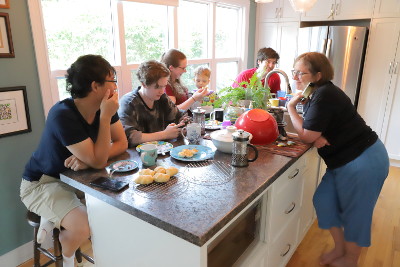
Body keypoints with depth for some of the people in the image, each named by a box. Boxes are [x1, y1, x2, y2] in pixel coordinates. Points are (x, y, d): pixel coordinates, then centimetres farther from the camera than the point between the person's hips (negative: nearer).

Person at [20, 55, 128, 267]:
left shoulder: (104, 106, -9)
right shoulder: (63, 116, -31)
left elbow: (122, 143, -9)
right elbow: (99, 161, -31)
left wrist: (88, 159, -25)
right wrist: (105, 117, -32)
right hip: (42, 183, -6)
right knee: (83, 226, -26)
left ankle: (56, 220, 10)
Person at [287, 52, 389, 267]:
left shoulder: (323, 96, -25)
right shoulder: (316, 93, 5)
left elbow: (306, 136, -21)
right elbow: (311, 130, 9)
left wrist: (291, 107, -13)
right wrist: (318, 137, -15)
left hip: (363, 161, -9)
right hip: (345, 160, 10)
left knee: (354, 211, 7)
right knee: (324, 201, 12)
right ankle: (339, 249, 32)